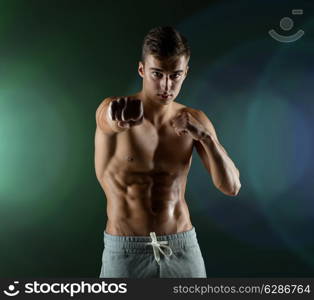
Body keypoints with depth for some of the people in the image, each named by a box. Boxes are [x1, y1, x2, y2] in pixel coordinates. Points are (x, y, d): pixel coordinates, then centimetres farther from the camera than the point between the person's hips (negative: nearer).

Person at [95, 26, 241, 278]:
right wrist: (121, 116, -58)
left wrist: (206, 137, -21)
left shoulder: (194, 120, -1)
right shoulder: (110, 110, -10)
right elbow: (111, 120, -35)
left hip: (183, 249, 3)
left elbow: (231, 187, -6)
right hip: (125, 251, -2)